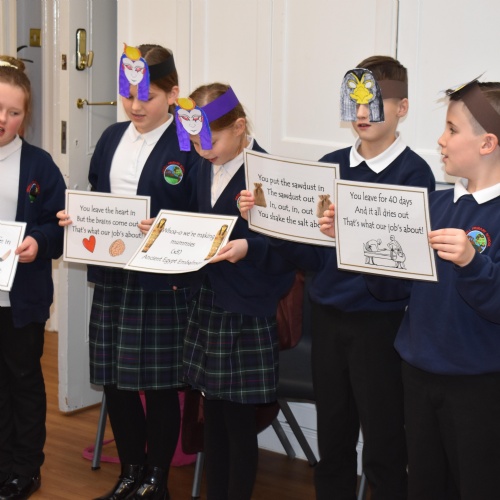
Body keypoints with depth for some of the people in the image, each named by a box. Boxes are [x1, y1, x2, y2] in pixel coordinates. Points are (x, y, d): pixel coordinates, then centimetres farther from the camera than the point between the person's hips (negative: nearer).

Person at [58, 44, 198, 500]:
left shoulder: (188, 144, -8)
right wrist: (76, 218, -2)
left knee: (160, 385, 5)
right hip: (112, 277, 6)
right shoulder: (112, 138, 12)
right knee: (115, 381, 12)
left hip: (163, 282, -6)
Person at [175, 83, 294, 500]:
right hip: (208, 300, 7)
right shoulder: (205, 169, 7)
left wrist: (249, 246, -32)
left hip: (249, 310, -7)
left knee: (240, 419, 3)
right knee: (213, 413, 16)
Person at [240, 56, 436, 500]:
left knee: (383, 448, 4)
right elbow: (312, 255, 8)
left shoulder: (413, 173, -8)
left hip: (381, 323, -5)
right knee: (332, 443, 15)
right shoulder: (330, 165, 7)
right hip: (328, 316, 5)